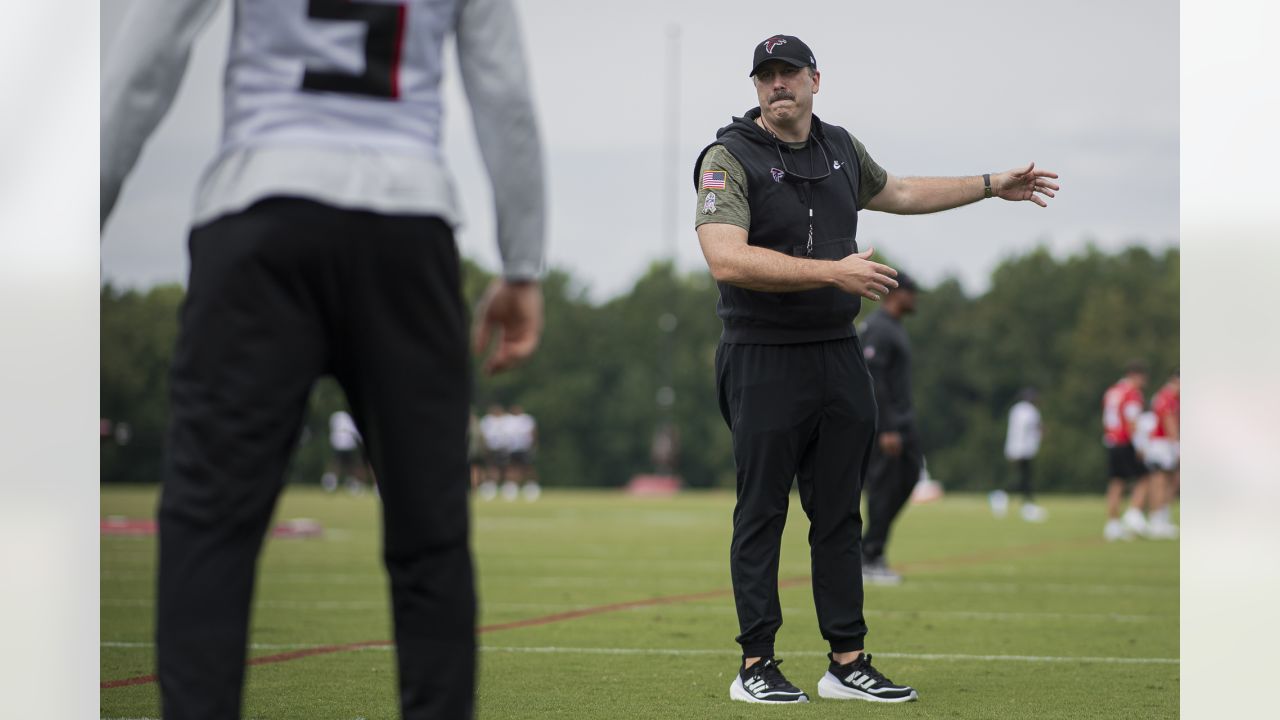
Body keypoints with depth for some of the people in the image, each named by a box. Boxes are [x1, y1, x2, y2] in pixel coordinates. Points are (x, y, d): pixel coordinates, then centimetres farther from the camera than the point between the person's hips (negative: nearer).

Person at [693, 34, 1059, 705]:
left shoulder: (841, 150, 12)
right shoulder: (729, 158, -9)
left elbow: (898, 192, 33)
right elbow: (727, 259, -23)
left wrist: (994, 186, 35)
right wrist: (834, 272, -26)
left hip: (839, 357, 6)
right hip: (763, 363, -6)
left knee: (840, 514, 8)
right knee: (761, 515, -1)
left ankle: (847, 661, 13)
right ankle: (755, 665, 4)